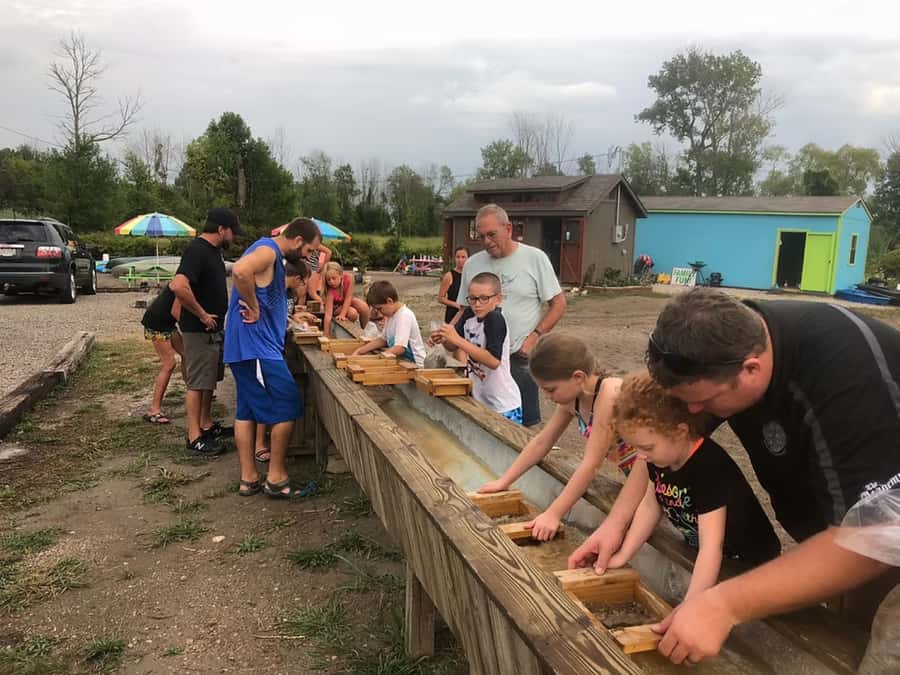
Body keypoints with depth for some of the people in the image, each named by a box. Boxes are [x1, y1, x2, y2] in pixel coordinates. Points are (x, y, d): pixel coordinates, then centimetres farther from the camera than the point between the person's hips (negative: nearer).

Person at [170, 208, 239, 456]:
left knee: (210, 379, 18)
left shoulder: (213, 250, 11)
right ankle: (194, 438, 4)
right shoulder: (197, 250, -20)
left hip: (213, 328, 10)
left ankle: (206, 425, 30)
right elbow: (179, 286, -33)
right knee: (197, 382, -3)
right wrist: (202, 315, -24)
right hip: (199, 330, -10)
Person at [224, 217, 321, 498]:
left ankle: (248, 478, 19)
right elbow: (240, 271, -33)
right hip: (256, 346, -10)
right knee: (287, 407, -4)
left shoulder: (272, 255, 18)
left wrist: (283, 315, 13)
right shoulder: (268, 250, -13)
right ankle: (276, 478, 5)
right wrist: (254, 308, -22)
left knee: (247, 410, 12)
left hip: (246, 347, 10)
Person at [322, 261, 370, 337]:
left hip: (348, 301, 3)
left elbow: (348, 297, -27)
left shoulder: (349, 278, -32)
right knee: (352, 313, -32)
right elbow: (328, 314, -40)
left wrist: (342, 315, -38)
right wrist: (326, 335, -45)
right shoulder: (330, 291, -36)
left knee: (364, 308, -26)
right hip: (336, 306, -3)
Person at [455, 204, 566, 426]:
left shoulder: (535, 258, -3)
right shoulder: (472, 264, 7)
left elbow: (558, 304, -1)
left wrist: (534, 337, -12)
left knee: (525, 424, 1)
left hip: (520, 358, -3)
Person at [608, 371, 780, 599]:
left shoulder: (710, 468, -33)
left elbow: (711, 546, -37)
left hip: (749, 563, -7)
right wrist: (623, 555, -2)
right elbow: (650, 504, 2)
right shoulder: (658, 455, -11)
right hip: (696, 552, 7)